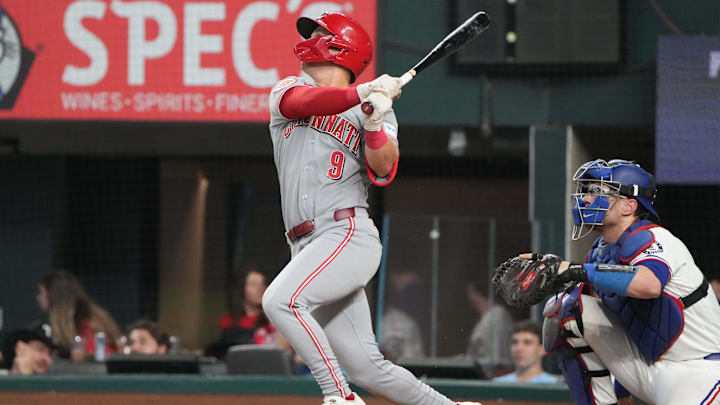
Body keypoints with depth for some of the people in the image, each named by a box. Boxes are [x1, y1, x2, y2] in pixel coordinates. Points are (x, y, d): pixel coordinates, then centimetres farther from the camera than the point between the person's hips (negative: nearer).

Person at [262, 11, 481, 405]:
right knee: (365, 368, -2)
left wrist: (375, 124, -24)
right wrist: (361, 93, -23)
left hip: (350, 235, -4)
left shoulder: (376, 110, 9)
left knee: (280, 300, -29)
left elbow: (383, 171, -7)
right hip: (308, 249, 4)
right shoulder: (287, 91, 17)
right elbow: (303, 101, -9)